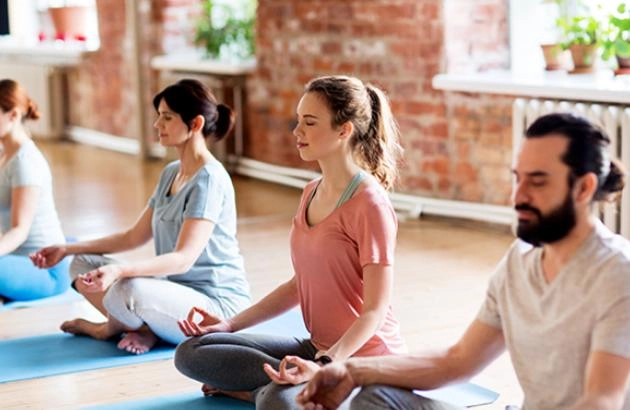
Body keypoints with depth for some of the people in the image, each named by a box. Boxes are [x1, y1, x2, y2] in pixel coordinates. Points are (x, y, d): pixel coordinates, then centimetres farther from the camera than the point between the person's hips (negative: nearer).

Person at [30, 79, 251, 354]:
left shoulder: (209, 179, -17)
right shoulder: (171, 173, 12)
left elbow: (183, 259, -25)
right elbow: (134, 236, 17)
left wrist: (119, 271, -39)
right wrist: (67, 249, 11)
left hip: (217, 302, -9)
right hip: (176, 289, 9)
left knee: (129, 291, -35)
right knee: (82, 265, 5)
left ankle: (115, 326, -1)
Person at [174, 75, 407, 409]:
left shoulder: (369, 204, -17)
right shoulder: (311, 193, 9)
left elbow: (376, 310, -20)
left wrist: (323, 367, -32)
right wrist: (231, 324, 7)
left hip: (364, 357, -8)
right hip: (318, 348, 8)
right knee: (190, 353, -1)